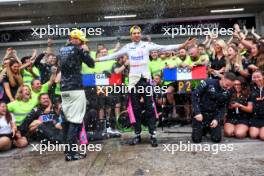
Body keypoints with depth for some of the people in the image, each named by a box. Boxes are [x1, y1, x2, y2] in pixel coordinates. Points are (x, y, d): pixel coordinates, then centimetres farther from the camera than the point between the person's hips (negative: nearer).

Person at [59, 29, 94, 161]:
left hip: (64, 89, 8)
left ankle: (67, 148, 23)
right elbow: (91, 64, -1)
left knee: (67, 119, 15)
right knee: (75, 120, -7)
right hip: (75, 88, -8)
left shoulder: (62, 50, 15)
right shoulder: (78, 49, -5)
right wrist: (86, 51, 12)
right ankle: (71, 152, -8)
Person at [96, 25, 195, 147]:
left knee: (149, 108, 0)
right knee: (135, 109, 8)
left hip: (145, 79, -2)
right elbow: (114, 55, 14)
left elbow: (164, 48, -5)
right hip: (133, 80, 3)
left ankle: (153, 135, 6)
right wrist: (97, 59, 13)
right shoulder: (127, 47, 9)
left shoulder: (147, 45, 2)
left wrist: (181, 46, -14)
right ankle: (137, 135, 18)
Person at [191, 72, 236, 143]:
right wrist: (197, 112, -21)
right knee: (196, 139, -8)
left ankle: (209, 129, 26)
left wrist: (217, 119, -13)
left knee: (217, 139, -7)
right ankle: (204, 129, 26)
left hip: (214, 115, 3)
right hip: (200, 113, -3)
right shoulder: (208, 83, -19)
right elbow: (194, 95, -16)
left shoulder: (228, 92, -4)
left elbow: (223, 107, 3)